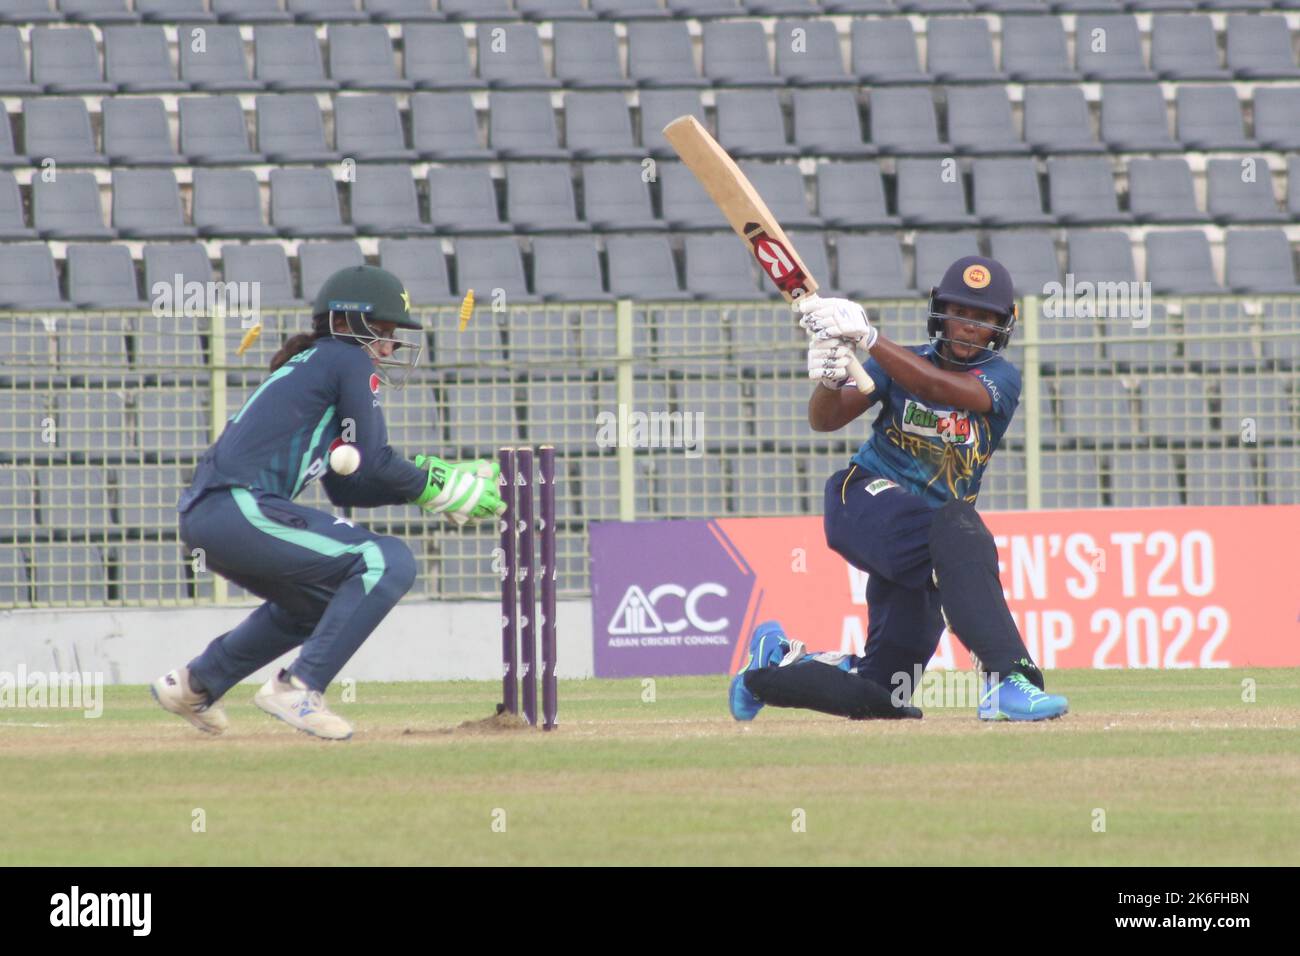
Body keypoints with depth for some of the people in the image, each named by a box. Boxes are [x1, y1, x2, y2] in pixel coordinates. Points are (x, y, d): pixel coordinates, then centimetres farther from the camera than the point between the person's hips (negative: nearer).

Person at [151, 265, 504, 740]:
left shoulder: (308, 367, 27)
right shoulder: (350, 362, 0)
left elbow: (346, 487, 27)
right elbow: (375, 464, -6)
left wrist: (430, 479, 21)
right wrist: (447, 489, 5)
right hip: (241, 510, -10)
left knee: (319, 601, 31)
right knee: (387, 562, -12)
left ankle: (194, 684, 33)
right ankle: (298, 688, -15)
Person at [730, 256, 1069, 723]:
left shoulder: (1001, 378, 0)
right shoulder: (900, 364, 4)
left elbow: (941, 388, -21)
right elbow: (825, 419, -6)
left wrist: (868, 338, -31)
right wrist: (829, 379, -29)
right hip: (867, 497, -3)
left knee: (880, 693, 5)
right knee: (955, 528, -38)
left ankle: (778, 659, 32)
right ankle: (1007, 679, -47)